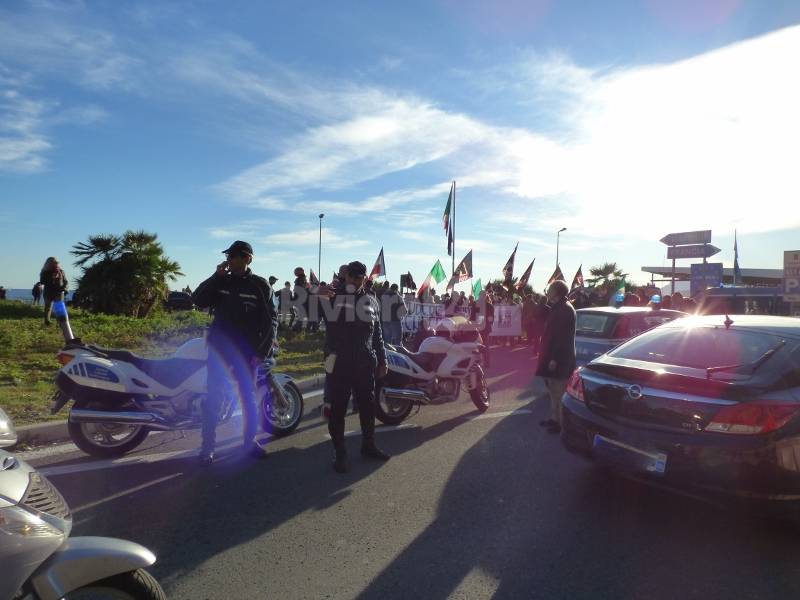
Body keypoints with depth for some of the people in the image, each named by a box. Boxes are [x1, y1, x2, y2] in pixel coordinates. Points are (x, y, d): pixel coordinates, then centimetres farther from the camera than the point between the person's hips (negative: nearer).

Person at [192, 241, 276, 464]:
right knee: (213, 397, 4)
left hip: (246, 351, -2)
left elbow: (271, 320, -4)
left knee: (248, 396, 8)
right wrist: (216, 276, -10)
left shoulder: (260, 285, -3)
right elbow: (198, 300, -3)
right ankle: (207, 445, 14)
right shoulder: (221, 282, 6)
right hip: (219, 347, 2)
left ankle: (250, 441, 23)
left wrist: (262, 351, -10)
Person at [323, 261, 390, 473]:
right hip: (338, 362, -4)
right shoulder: (333, 295, 2)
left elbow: (377, 334, 18)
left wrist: (382, 360, 14)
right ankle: (339, 452, 10)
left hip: (365, 363, 4)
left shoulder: (370, 301, 15)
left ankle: (368, 445, 28)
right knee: (338, 408, 0)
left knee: (368, 405, 13)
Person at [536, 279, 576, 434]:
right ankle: (554, 418, 26)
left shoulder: (565, 309, -17)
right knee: (553, 390, 17)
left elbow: (562, 336, -22)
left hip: (560, 358, -10)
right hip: (553, 355, 10)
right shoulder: (557, 308, 13)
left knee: (558, 392, -3)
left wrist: (555, 358, -24)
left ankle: (561, 423, 4)